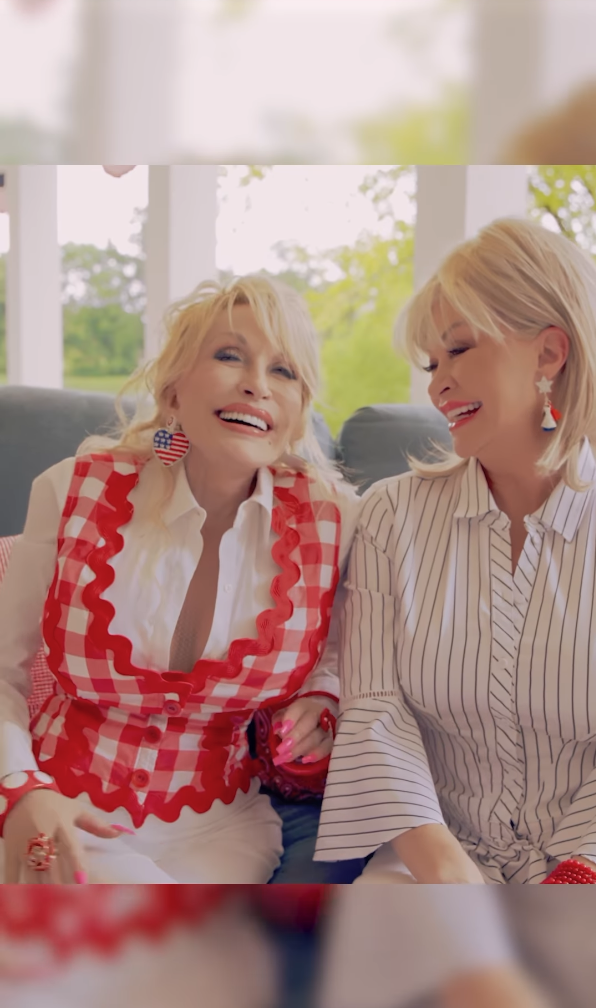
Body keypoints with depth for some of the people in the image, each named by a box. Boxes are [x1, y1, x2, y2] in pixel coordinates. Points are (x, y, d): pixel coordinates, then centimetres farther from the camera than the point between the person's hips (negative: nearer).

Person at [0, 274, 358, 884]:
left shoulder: (330, 517, -8)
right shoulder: (75, 491, -9)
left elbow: (344, 648, 14)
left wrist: (321, 701, -8)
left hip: (222, 826, 2)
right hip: (67, 822, -1)